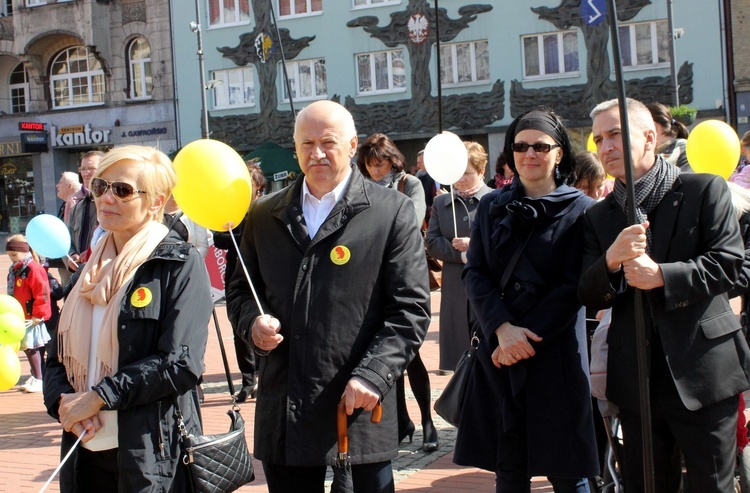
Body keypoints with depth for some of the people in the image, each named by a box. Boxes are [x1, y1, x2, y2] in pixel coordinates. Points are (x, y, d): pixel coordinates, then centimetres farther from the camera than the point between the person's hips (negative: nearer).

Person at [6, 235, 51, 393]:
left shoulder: (34, 269, -17)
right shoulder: (15, 270, 13)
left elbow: (42, 294, -19)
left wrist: (38, 315, -17)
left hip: (32, 318, -9)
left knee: (30, 347, -8)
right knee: (30, 348, 14)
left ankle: (38, 380, -2)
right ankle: (36, 376, 25)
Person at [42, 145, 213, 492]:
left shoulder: (179, 265, -5)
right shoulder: (91, 270, 14)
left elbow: (180, 362, -15)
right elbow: (59, 356, 12)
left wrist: (99, 397, -15)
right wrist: (62, 400, -9)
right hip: (87, 452, 6)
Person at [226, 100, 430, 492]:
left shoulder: (392, 212, -1)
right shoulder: (264, 216, 12)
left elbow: (410, 309, -5)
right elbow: (239, 291, 19)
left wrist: (373, 376, -16)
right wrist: (253, 321, -4)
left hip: (360, 409, -3)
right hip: (284, 412, 4)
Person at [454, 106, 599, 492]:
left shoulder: (579, 209, 1)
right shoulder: (491, 207, 11)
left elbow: (573, 286, -6)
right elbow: (474, 273, 3)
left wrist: (527, 337, -13)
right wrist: (503, 329, -13)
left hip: (555, 354, -3)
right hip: (497, 352, 3)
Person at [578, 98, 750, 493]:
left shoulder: (704, 190, -1)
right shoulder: (599, 217, 10)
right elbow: (590, 298, 3)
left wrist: (662, 276, -21)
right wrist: (611, 261, -18)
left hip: (702, 373, -4)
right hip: (636, 382, 4)